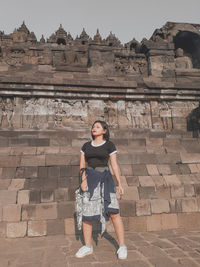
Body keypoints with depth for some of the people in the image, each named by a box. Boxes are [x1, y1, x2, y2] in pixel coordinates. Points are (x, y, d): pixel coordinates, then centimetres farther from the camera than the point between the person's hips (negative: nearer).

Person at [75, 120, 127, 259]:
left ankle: (122, 246, 2)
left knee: (114, 212, -11)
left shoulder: (109, 145, 2)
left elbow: (115, 165, 0)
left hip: (105, 180, -3)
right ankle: (88, 246, 19)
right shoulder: (86, 146, 11)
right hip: (89, 180, 3)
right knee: (86, 213, 3)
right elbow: (82, 165, 7)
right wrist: (83, 179, -10)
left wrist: (120, 183, -7)